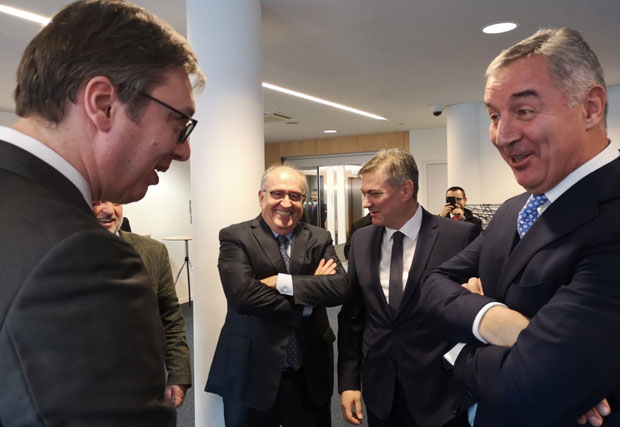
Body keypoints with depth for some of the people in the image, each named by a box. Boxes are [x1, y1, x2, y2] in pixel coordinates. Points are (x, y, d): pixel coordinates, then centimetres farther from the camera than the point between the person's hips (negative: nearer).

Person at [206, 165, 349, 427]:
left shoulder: (319, 239, 3)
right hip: (251, 373, -2)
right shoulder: (235, 237, -7)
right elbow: (242, 293, -22)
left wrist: (282, 282, -20)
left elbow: (340, 288, -11)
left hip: (310, 375, 3)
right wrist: (307, 300, -15)